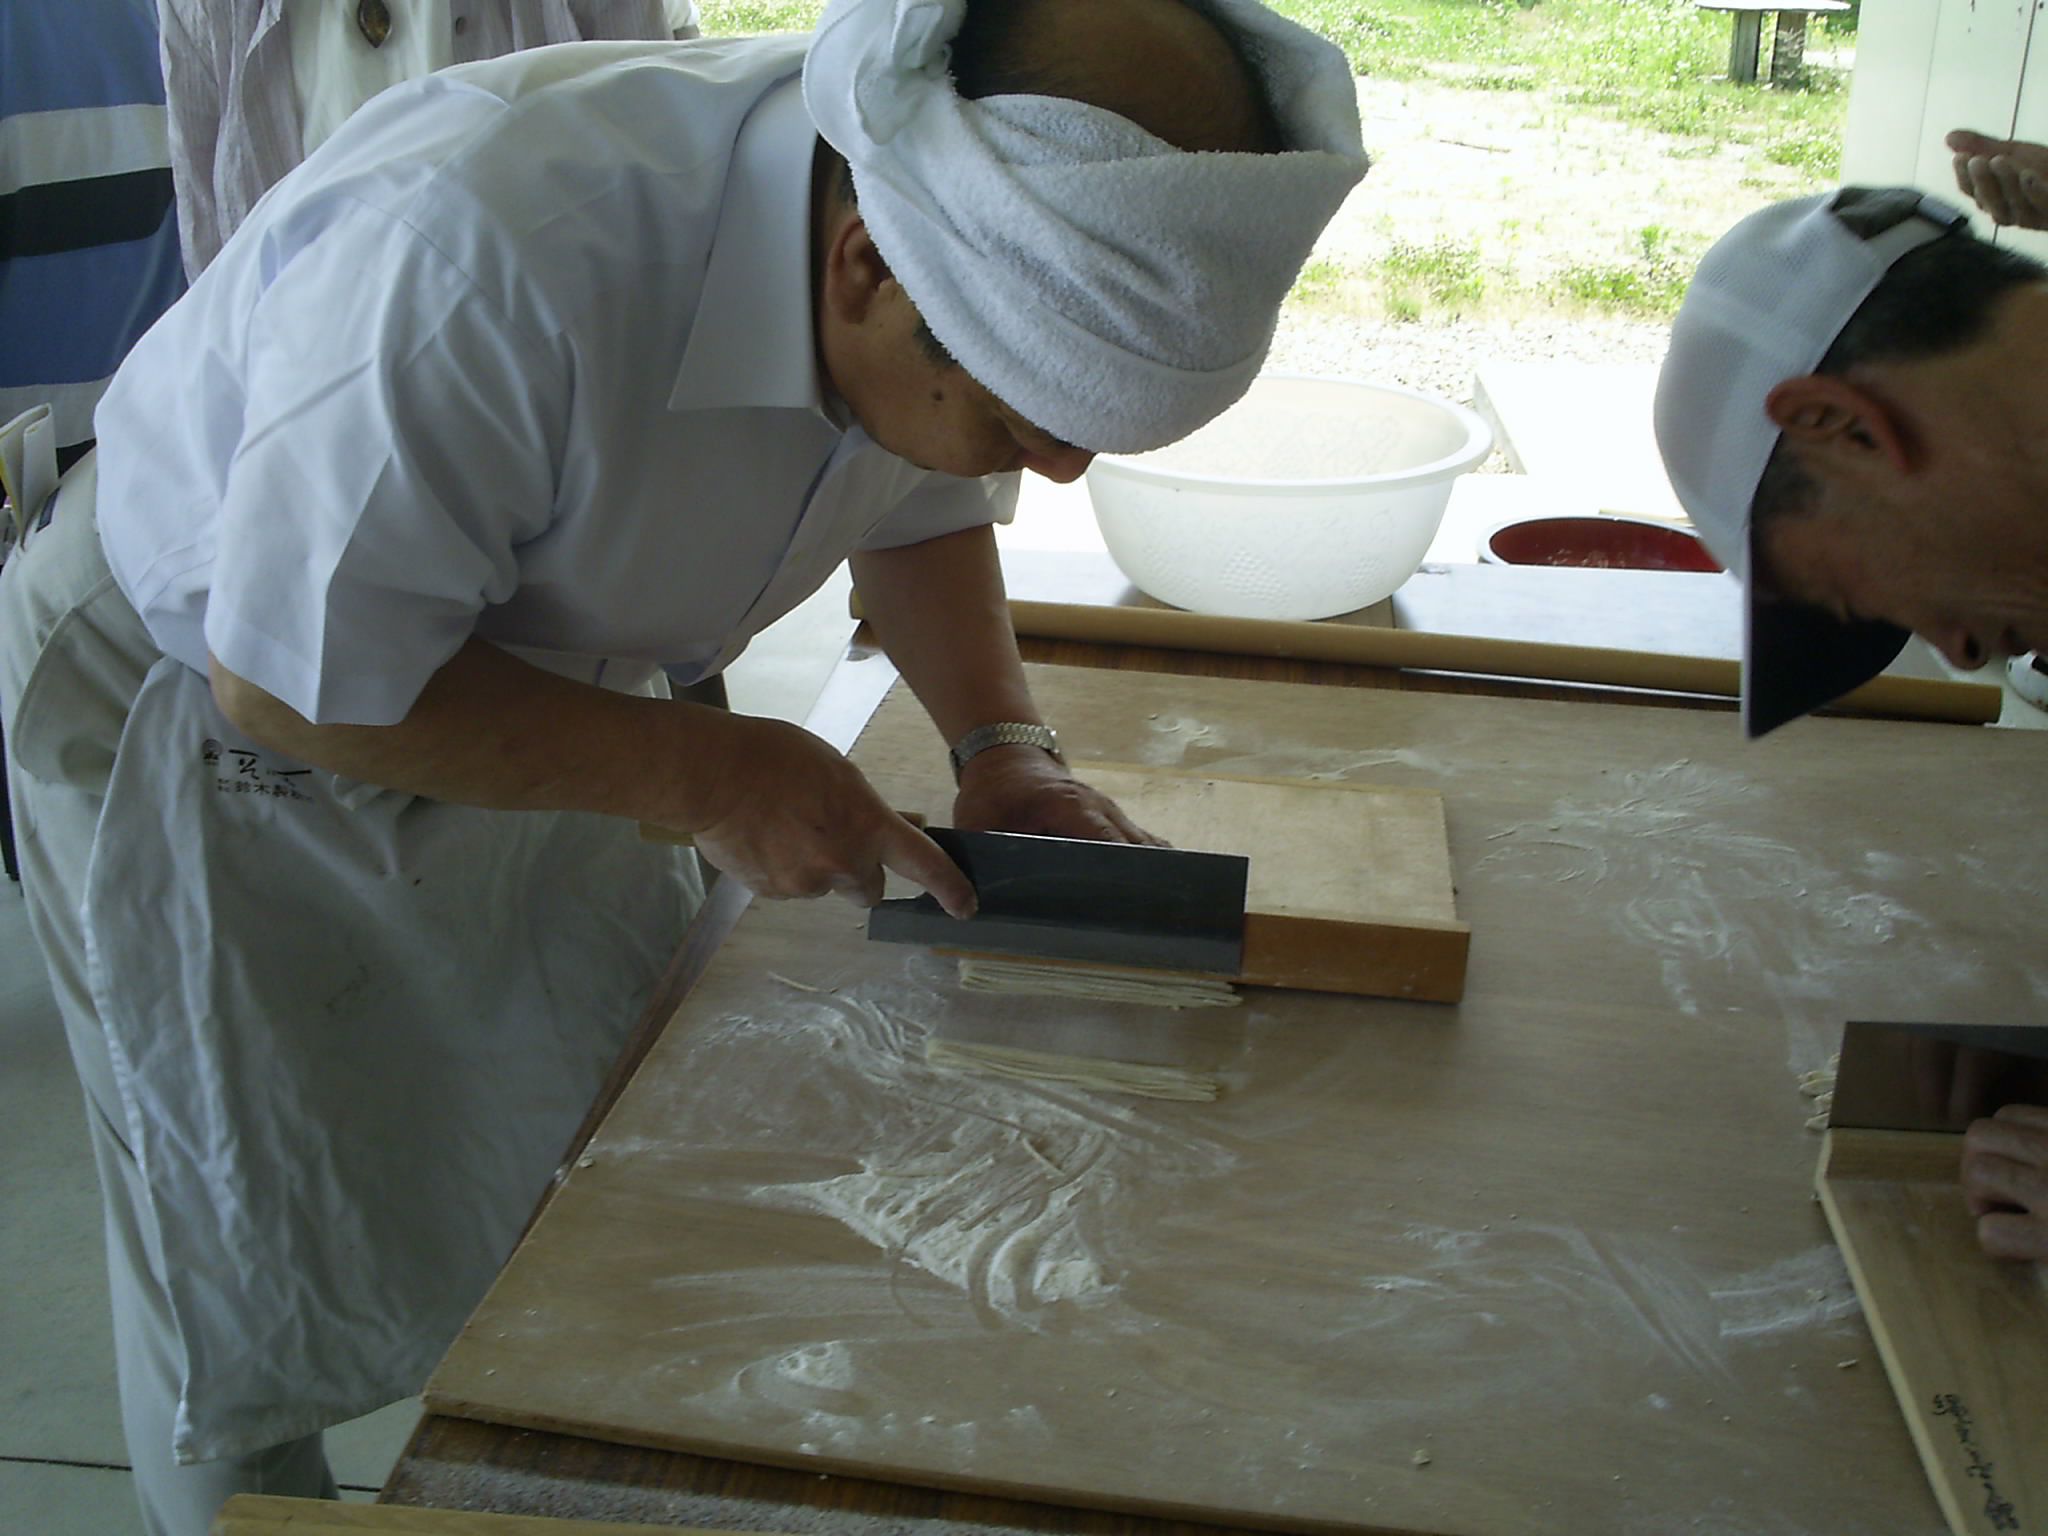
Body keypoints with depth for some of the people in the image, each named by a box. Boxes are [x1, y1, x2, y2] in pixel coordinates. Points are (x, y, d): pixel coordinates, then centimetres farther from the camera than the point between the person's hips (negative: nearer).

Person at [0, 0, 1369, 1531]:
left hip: (508, 685, 6)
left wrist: (1003, 737, -12)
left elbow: (924, 502, 4)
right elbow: (291, 678, -30)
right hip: (192, 704, -5)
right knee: (258, 1298, 5)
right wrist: (709, 775, -29)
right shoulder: (483, 257, -43)